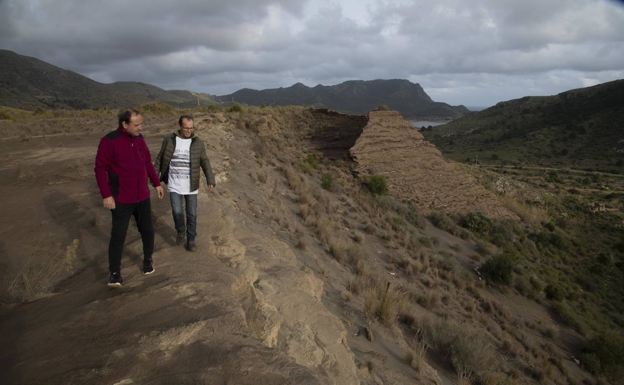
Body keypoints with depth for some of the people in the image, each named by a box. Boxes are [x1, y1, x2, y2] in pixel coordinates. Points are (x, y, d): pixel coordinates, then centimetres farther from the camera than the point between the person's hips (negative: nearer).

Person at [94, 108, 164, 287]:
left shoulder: (139, 139, 2)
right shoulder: (109, 141, -15)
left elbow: (147, 163, 13)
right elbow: (100, 169, -14)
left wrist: (157, 184, 14)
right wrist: (106, 195, -17)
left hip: (142, 197, 5)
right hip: (121, 200, -5)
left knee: (147, 231, 13)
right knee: (118, 236, -1)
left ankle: (148, 259, 36)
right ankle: (115, 273, 13)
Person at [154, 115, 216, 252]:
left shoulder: (197, 143, -5)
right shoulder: (169, 139, -5)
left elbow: (205, 163, -4)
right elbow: (160, 159, 4)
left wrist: (211, 181, -14)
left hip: (190, 185, 0)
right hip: (174, 184, 0)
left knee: (191, 214, 4)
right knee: (177, 212, -6)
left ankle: (191, 240, 23)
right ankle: (181, 231, 25)